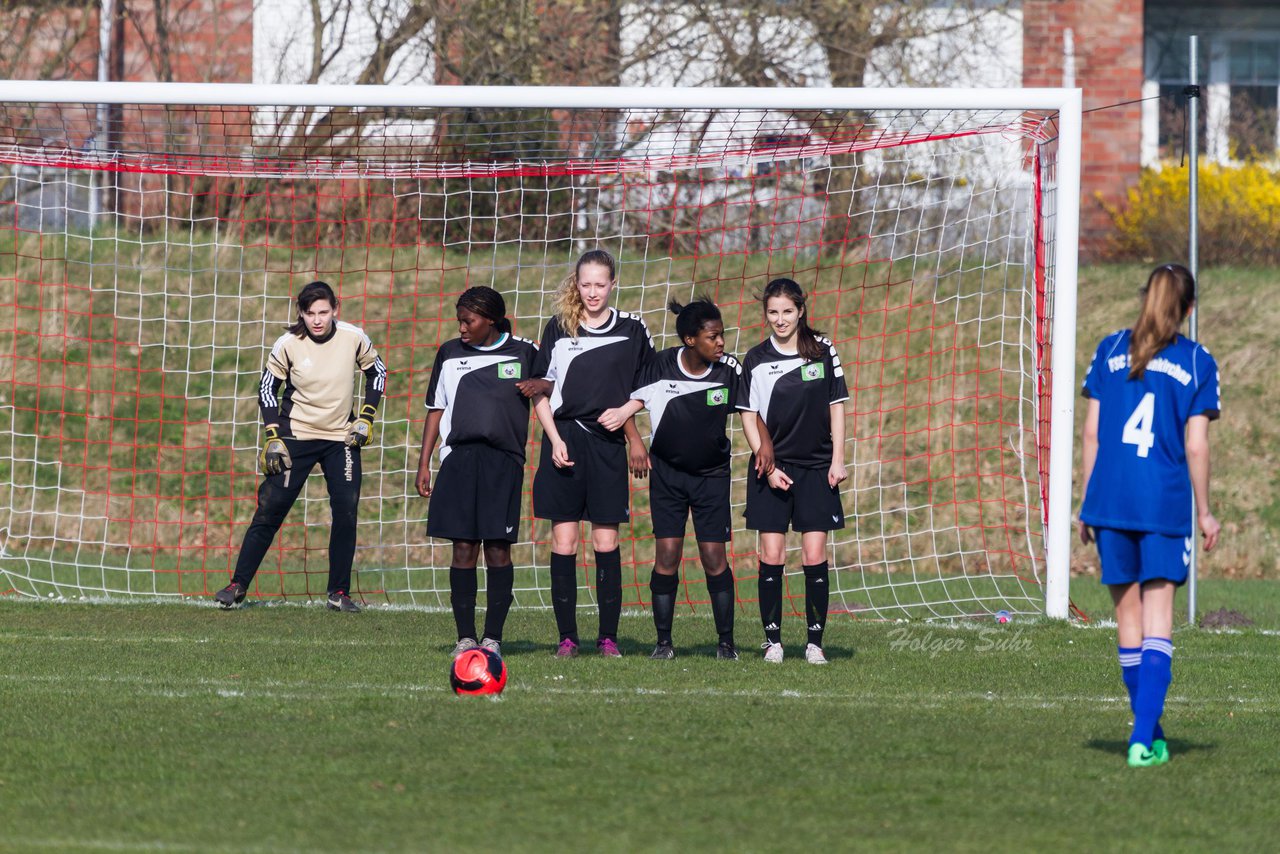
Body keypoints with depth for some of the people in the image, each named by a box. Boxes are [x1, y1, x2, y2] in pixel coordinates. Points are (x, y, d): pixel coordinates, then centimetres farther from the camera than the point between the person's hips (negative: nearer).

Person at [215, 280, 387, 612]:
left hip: (341, 436, 1)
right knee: (270, 508, -4)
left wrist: (366, 418, 0)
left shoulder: (353, 338, -10)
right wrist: (273, 436, -8)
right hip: (297, 434, -1)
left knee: (346, 511, -6)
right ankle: (238, 586, 5)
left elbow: (377, 371, 7)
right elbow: (267, 387, -1)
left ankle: (339, 593, 6)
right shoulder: (288, 344, -13)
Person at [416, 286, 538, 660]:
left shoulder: (524, 353, 7)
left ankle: (493, 636, 1)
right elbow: (436, 410, 17)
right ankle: (465, 637, 1)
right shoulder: (450, 354, 14)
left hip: (504, 460, -2)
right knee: (463, 548, -2)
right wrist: (423, 465, 11)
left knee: (498, 548, -5)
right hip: (458, 459, 2)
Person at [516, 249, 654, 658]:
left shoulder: (631, 329, 5)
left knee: (606, 541, 0)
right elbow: (540, 391, 6)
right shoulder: (558, 328, 6)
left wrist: (626, 413, -5)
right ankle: (567, 636, 3)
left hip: (608, 443, 0)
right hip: (564, 437, 0)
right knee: (563, 540, -1)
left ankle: (608, 636, 5)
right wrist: (555, 439, -4)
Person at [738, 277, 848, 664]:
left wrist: (838, 460, 0)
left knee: (815, 555, -4)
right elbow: (749, 416, 2)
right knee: (771, 555, -2)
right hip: (772, 468, 0)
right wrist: (768, 466, -6)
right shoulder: (756, 359, 1)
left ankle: (815, 642, 1)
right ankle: (773, 640, 5)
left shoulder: (822, 351, 2)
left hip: (816, 468, 0)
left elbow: (836, 406, 6)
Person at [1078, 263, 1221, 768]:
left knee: (1128, 613, 13)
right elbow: (1195, 446, -3)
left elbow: (1092, 431, 6)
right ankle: (1144, 739, -13)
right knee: (1157, 618, -1)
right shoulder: (1197, 363, 0)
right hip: (1166, 504, -2)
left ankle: (1148, 731, 18)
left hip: (1110, 498, 2)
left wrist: (1087, 502, 13)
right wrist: (1204, 512, 6)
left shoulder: (1110, 351, 7)